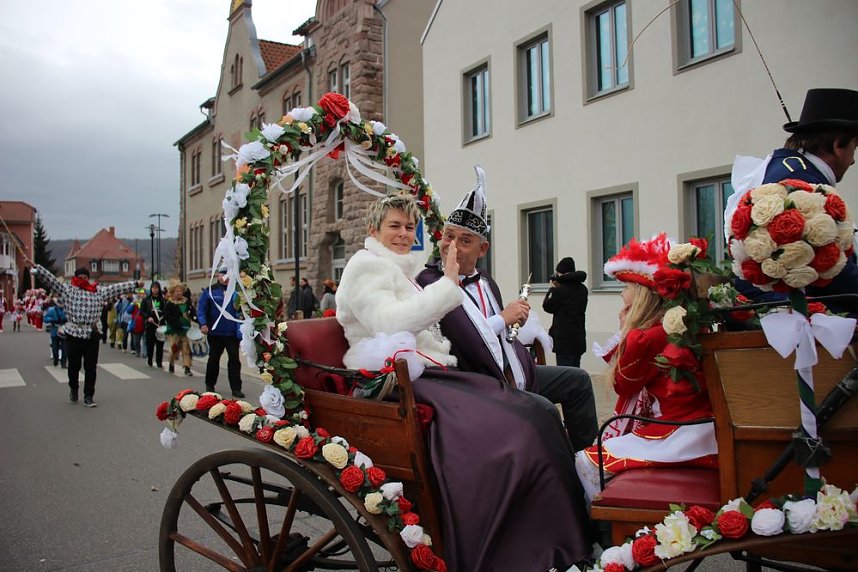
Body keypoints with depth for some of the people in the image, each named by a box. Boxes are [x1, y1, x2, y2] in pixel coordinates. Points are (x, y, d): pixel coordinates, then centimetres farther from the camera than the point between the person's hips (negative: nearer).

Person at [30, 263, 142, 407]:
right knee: (74, 365, 10)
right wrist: (36, 268, -9)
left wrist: (135, 284, 14)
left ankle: (89, 396, 12)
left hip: (92, 335, 1)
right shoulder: (67, 290, 3)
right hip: (73, 334, -1)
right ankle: (73, 389, 36)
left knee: (91, 367, 3)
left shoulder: (99, 291, 9)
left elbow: (117, 288, 13)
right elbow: (50, 278, -1)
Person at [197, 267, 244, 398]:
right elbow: (201, 308, -1)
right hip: (215, 332, 0)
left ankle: (236, 388, 3)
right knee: (214, 359, 13)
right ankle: (209, 385, 31)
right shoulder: (210, 291, 0)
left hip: (232, 333, 0)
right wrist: (203, 324, -13)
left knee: (234, 359, -2)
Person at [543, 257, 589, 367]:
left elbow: (548, 307, -4)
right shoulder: (582, 289, 6)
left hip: (564, 339, -7)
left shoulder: (560, 290, -16)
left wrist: (552, 288, 6)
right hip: (579, 338, 8)